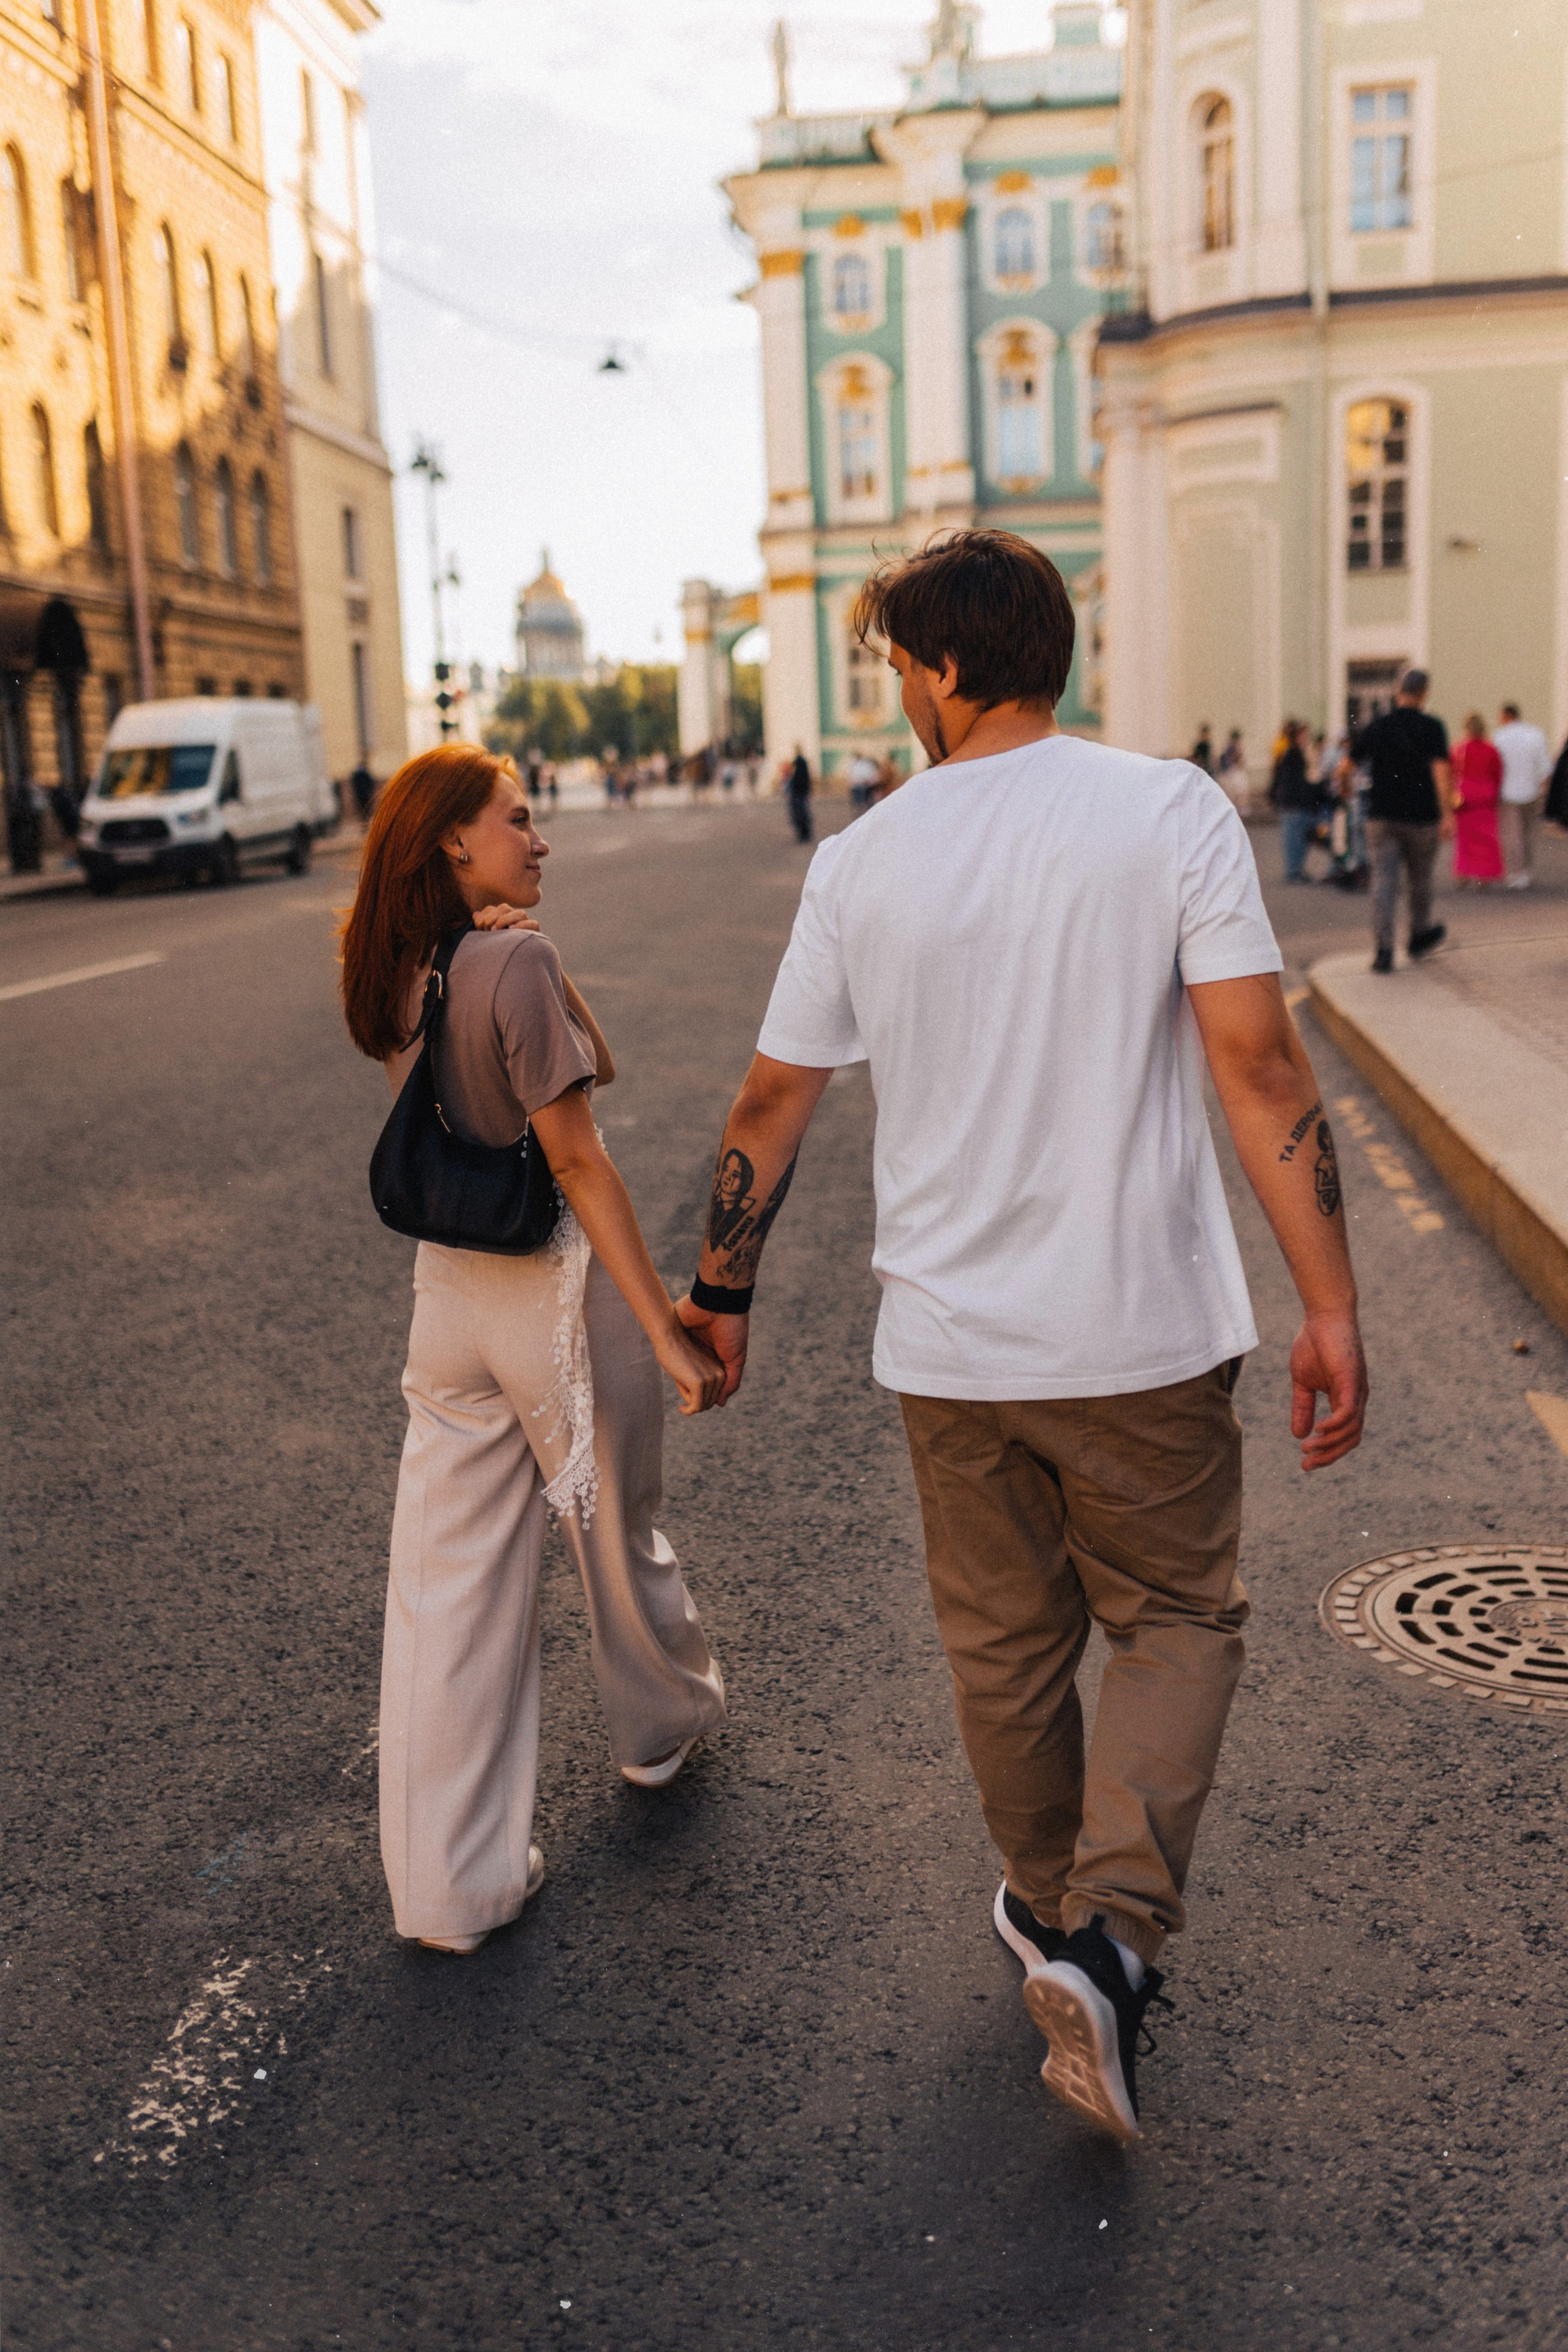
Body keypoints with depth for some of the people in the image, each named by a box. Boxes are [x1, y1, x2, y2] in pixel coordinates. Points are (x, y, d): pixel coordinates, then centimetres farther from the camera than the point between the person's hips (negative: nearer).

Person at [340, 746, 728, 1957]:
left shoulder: (393, 975, 4)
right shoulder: (516, 960, -18)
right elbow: (577, 1159, -20)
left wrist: (516, 950, -8)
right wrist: (668, 1327, -18)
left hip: (447, 1289, 6)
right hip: (557, 1283, -6)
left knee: (448, 1584, 8)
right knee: (619, 1536, 19)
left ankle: (449, 1885, 15)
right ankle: (666, 1727, 46)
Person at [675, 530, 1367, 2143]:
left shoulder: (862, 861, -1)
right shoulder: (1171, 811, -8)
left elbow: (770, 1105, 5)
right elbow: (1257, 1065, -15)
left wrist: (721, 1294, 17)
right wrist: (1328, 1304, -10)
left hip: (949, 1343, 2)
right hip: (1145, 1334, -2)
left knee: (1004, 1644, 19)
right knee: (1177, 1620, 16)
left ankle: (1055, 1912, 38)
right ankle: (1109, 1932, 0)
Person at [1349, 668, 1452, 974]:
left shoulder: (1376, 727, 3)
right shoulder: (1432, 727, -5)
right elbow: (1440, 770, -17)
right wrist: (1447, 814, -20)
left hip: (1381, 818, 1)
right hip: (1421, 817, -1)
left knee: (1384, 882, -4)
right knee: (1419, 880, 17)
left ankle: (1383, 949, -16)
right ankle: (1420, 935, 35)